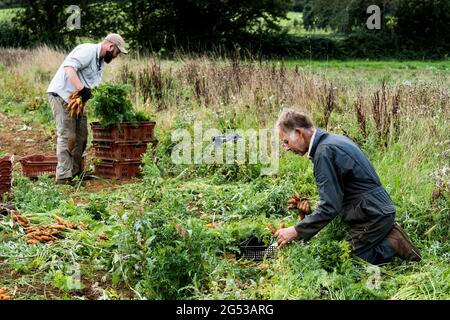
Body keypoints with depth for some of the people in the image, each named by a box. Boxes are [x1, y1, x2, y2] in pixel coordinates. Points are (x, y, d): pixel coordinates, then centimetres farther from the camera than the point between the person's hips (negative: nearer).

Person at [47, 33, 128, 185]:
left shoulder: (101, 62, 17)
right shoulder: (87, 50, -14)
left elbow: (95, 86, 18)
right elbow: (69, 68, -28)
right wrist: (82, 89, -34)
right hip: (61, 95, -10)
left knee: (81, 137, 10)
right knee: (67, 136, -12)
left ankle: (75, 172, 19)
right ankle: (63, 177, -12)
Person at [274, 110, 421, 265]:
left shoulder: (325, 152, -21)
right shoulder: (336, 139, 10)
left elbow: (330, 207, -26)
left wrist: (296, 231, -19)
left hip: (371, 216, -10)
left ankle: (393, 245, -2)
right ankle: (391, 236, 12)